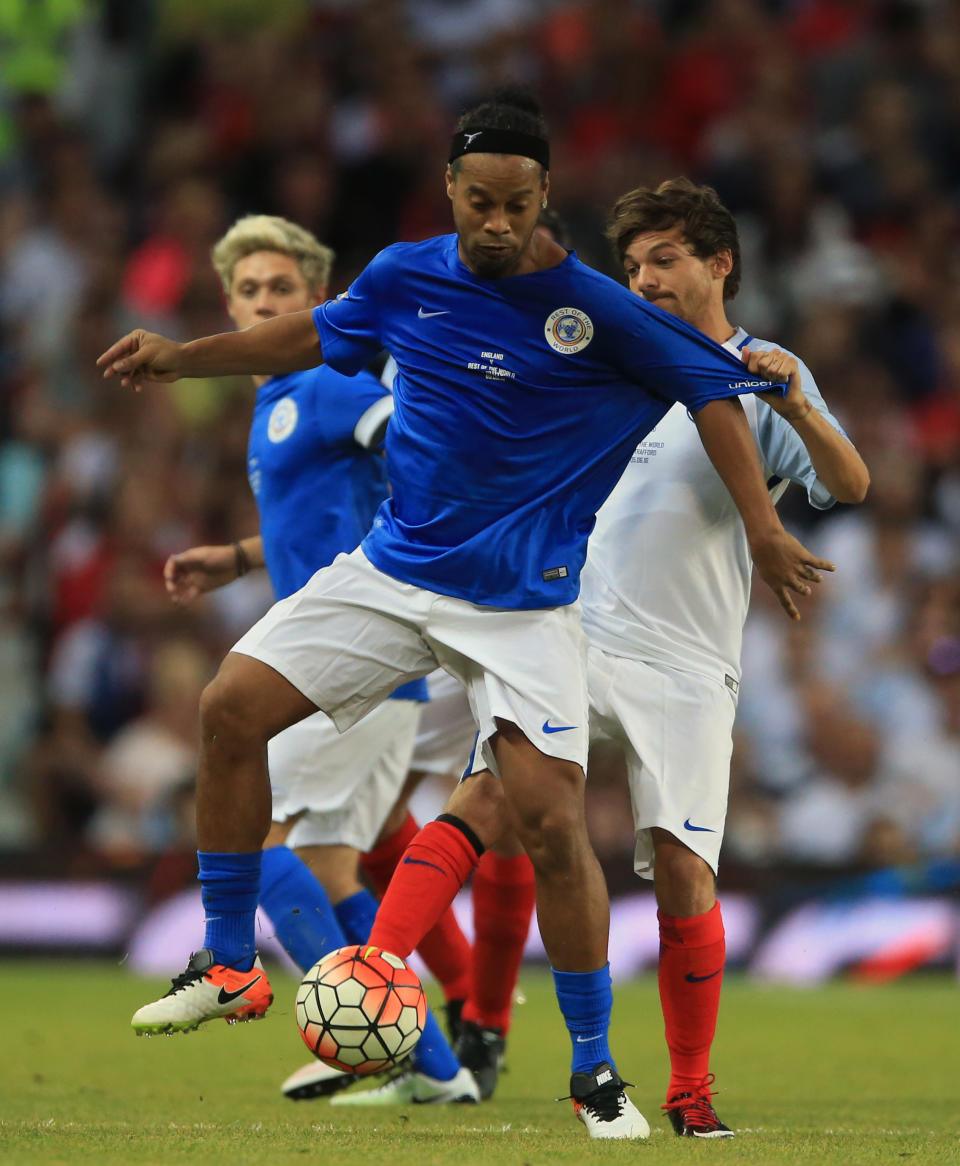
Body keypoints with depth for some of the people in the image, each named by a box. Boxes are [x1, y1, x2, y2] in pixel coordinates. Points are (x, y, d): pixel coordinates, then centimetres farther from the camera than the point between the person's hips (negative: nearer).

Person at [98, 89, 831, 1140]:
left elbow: (709, 387, -3)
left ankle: (594, 1071, 0)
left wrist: (762, 526, -9)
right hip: (392, 572, 4)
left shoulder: (594, 311, -13)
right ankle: (229, 966, 9)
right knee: (232, 709, -7)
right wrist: (181, 356, 9)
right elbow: (313, 335, 18)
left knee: (551, 825, -15)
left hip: (522, 605, -4)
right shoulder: (405, 277, 0)